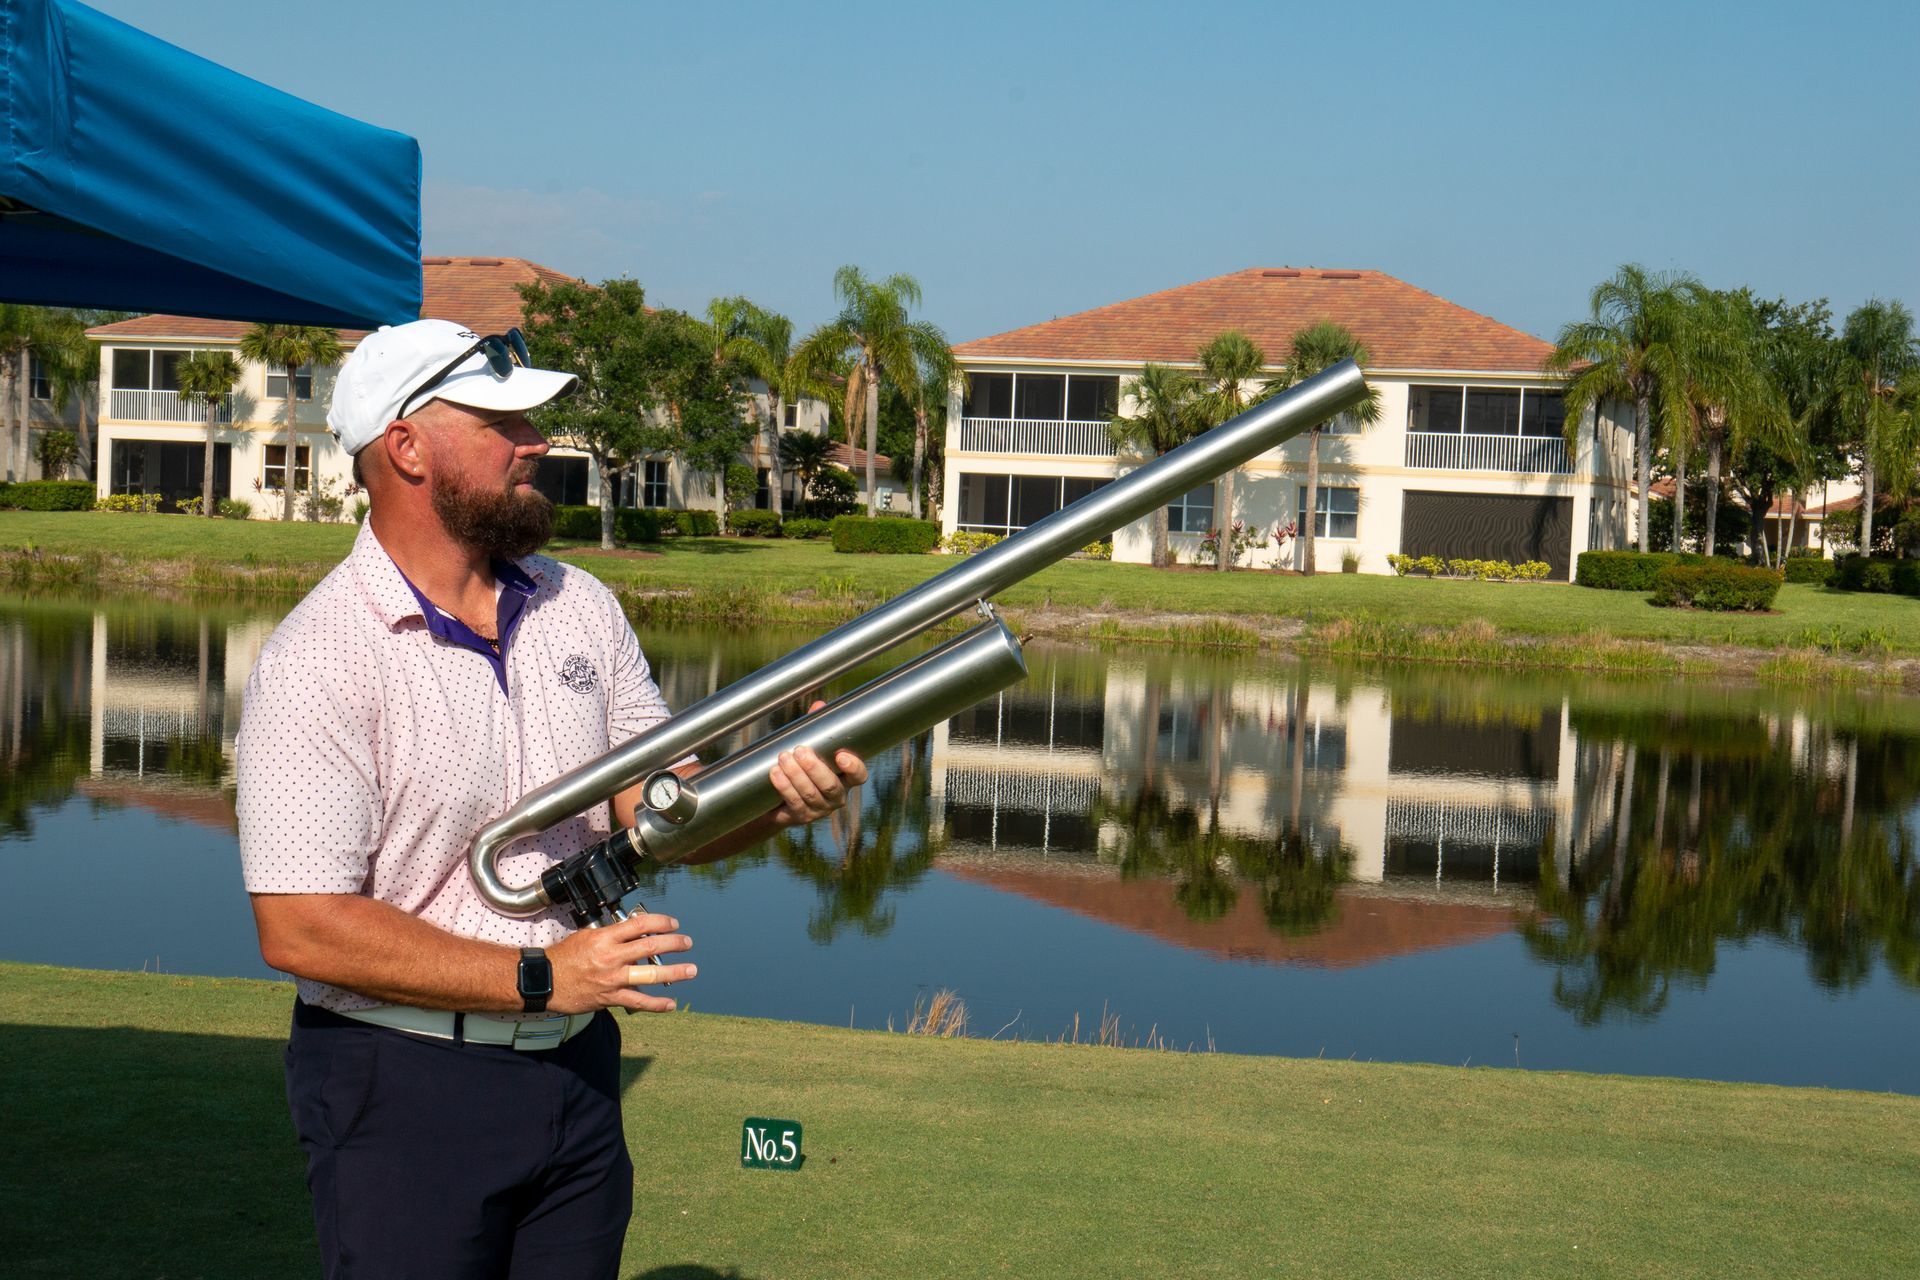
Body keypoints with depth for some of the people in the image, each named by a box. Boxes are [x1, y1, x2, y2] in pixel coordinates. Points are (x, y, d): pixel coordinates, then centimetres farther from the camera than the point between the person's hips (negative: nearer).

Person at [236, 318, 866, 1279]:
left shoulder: (581, 607, 5)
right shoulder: (315, 662, -15)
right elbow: (300, 928, -19)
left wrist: (774, 797, -14)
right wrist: (540, 976, -20)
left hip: (575, 1069, 6)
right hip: (404, 1088, -6)